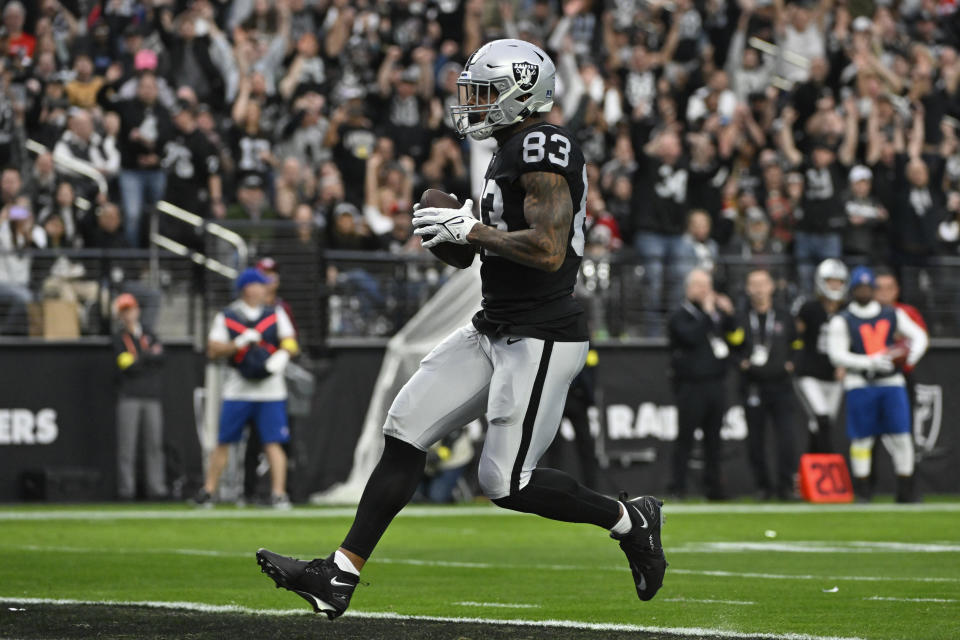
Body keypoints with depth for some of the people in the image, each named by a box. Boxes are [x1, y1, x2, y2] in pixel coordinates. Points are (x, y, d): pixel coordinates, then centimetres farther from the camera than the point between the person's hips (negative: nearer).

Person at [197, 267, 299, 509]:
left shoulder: (276, 315, 10)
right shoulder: (226, 317, 4)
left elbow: (291, 344, 3)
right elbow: (213, 350, -1)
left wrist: (282, 355, -19)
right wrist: (238, 343, -16)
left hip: (270, 390, 1)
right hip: (237, 389, -1)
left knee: (273, 443, -8)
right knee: (223, 442, 1)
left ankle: (279, 493, -9)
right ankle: (207, 491, 10)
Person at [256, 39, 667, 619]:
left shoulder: (542, 148, -16)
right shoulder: (511, 152, 15)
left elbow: (548, 250, -25)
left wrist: (471, 230, -16)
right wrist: (465, 234, 9)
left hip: (542, 340, -10)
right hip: (495, 331, 10)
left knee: (506, 483, -7)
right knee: (406, 432, 3)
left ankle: (630, 520, 14)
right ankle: (340, 576, 3)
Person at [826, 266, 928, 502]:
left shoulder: (893, 315, 11)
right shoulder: (841, 321, 0)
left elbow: (919, 336, 12)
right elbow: (837, 355, -8)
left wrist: (911, 356, -10)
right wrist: (870, 362, -19)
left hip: (892, 383, 3)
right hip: (860, 384, -3)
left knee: (901, 436, -2)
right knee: (862, 439, -1)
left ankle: (905, 491, 4)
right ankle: (862, 492, 6)